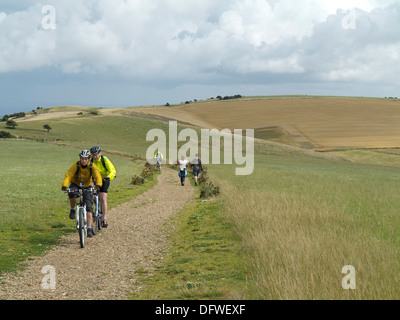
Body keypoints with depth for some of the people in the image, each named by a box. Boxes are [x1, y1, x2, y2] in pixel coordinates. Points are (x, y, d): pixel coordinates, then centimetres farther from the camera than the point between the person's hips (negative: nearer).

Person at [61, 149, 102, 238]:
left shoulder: (92, 166, -17)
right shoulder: (75, 165, -20)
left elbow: (97, 176, -30)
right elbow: (68, 175, -30)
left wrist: (98, 184, -51)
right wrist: (64, 185, -47)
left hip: (87, 187, 1)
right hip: (75, 185, -1)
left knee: (89, 207, -11)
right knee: (72, 194, -36)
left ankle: (89, 228, -9)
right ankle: (72, 210, -8)